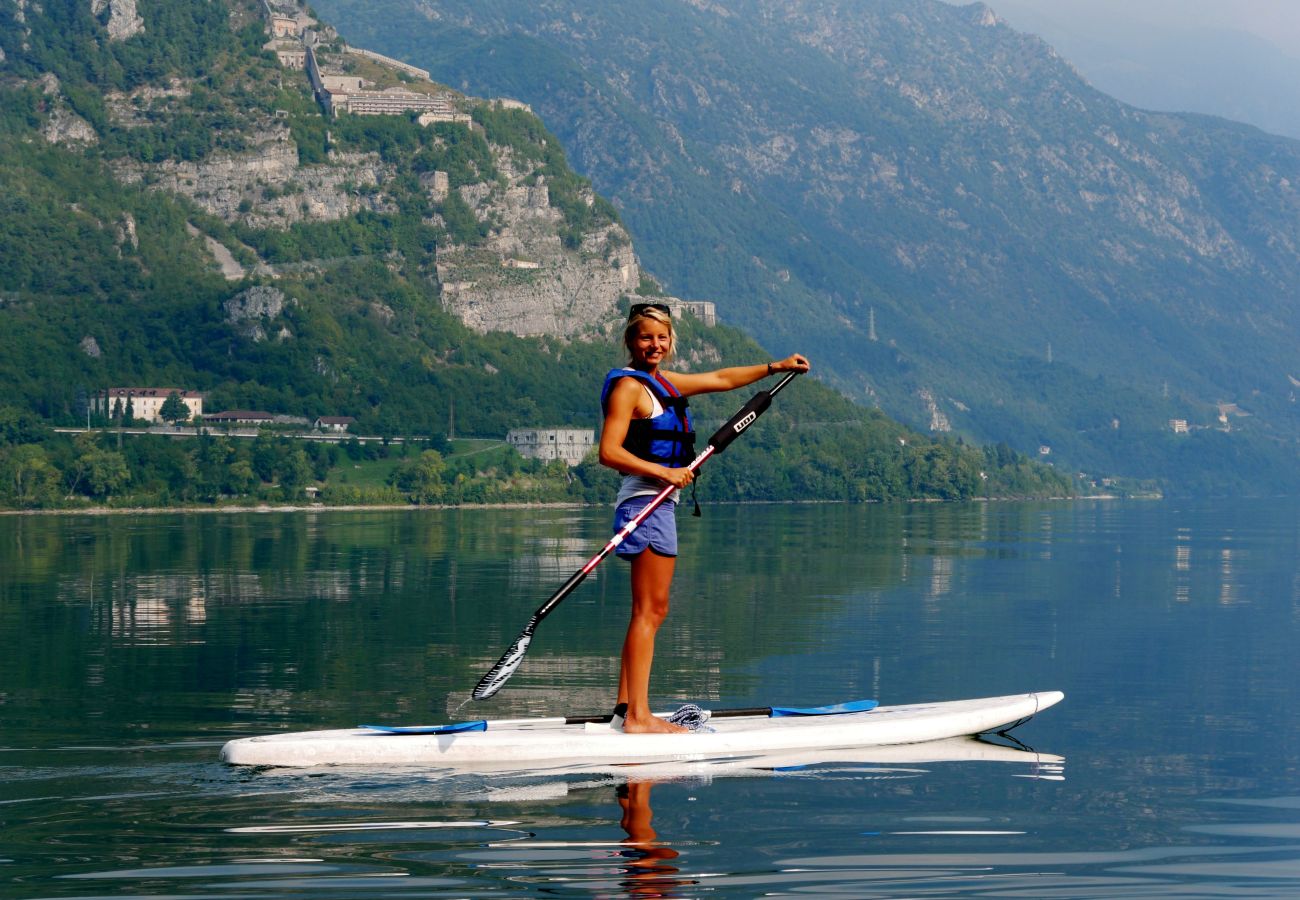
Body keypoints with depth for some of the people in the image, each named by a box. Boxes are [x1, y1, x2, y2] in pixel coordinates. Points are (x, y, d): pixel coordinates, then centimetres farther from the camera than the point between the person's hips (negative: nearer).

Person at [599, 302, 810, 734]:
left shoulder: (661, 382, 18)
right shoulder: (628, 386, -9)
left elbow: (721, 379, 28)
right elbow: (609, 452, -18)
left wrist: (774, 367, 31)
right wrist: (664, 471, -23)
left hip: (660, 503, 10)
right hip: (645, 502, -10)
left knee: (649, 612, 10)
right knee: (650, 611, -11)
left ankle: (626, 708, 12)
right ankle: (638, 717, -12)